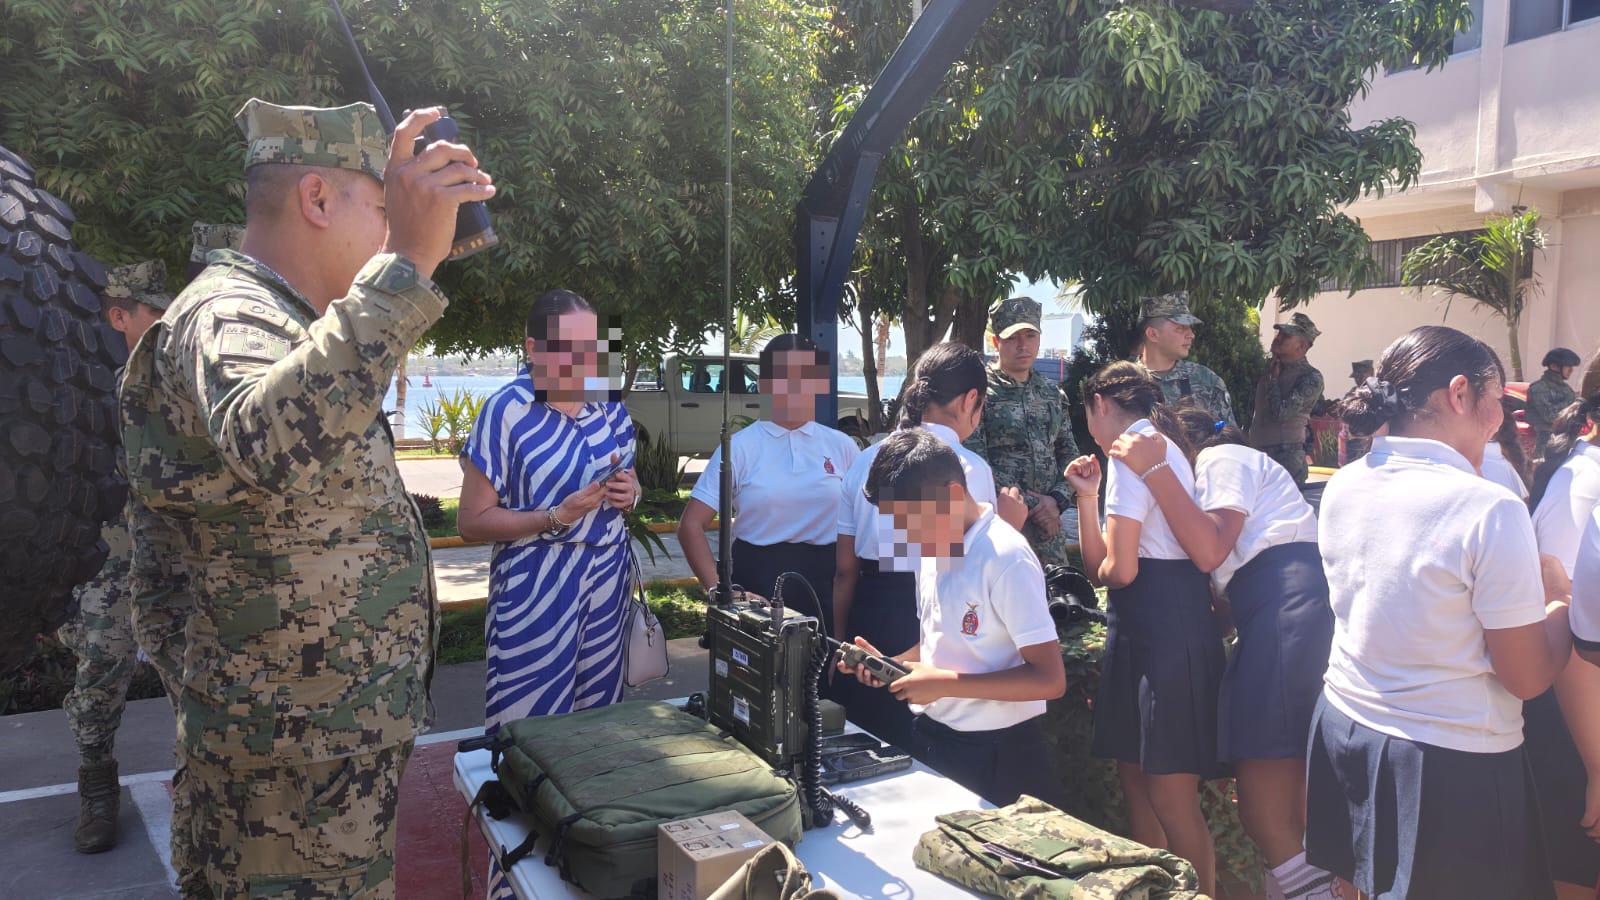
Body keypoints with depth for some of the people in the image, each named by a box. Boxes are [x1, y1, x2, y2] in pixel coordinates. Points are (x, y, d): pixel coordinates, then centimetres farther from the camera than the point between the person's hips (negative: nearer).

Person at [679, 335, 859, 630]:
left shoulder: (841, 445, 3)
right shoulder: (739, 447, -5)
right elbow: (691, 525, -6)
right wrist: (718, 591, -14)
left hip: (826, 583, 2)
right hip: (757, 579, -2)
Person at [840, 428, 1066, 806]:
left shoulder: (1005, 559, -21)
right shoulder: (933, 549, 3)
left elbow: (1050, 679, -22)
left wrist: (944, 683, -22)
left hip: (993, 755, -7)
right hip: (930, 738, 8)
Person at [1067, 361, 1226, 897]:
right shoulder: (1160, 445, 19)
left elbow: (1117, 569, -16)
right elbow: (1099, 564, 15)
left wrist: (1100, 568, 6)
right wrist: (1088, 495, 9)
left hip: (1160, 626, -10)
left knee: (1171, 798, -3)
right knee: (1134, 777, 17)